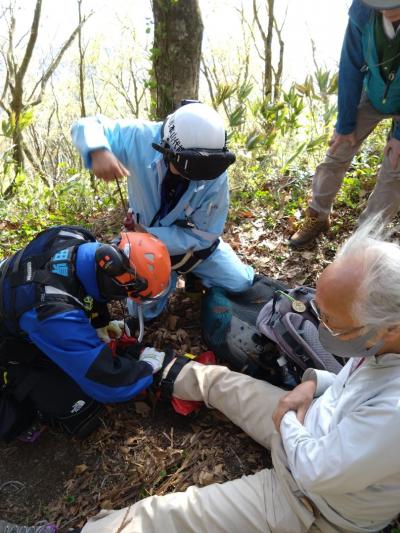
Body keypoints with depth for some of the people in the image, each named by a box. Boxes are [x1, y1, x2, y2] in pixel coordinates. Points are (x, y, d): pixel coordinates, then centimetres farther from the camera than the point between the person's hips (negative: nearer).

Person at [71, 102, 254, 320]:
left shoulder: (215, 175, -30)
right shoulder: (141, 138, -30)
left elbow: (204, 235, -23)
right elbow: (86, 126, -20)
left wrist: (149, 234, -28)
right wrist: (98, 151, -45)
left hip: (196, 243, 0)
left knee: (241, 284, 2)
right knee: (143, 311, 3)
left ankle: (195, 273, 29)